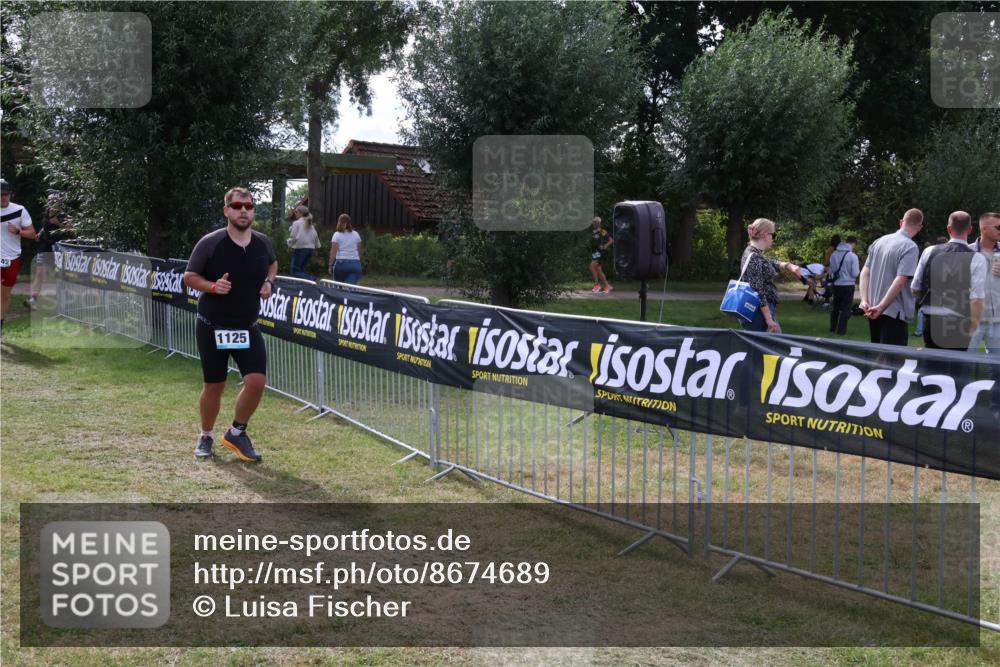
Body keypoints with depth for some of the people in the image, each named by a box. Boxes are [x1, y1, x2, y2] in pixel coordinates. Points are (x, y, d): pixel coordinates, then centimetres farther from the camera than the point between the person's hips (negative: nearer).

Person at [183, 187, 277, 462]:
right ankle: (205, 437, 29)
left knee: (257, 381, -10)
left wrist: (269, 282, 2)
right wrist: (213, 287, -21)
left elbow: (273, 264, 22)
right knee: (214, 386, 6)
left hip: (248, 327, 3)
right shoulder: (210, 243, -12)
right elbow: (189, 277, -4)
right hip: (213, 327, -3)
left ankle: (237, 433, 13)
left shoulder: (263, 243, 0)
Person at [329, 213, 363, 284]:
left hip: (341, 263, -2)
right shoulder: (356, 234, 10)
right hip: (355, 264, 2)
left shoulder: (337, 235, 0)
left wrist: (331, 265, -1)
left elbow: (333, 252, -6)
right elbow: (359, 252, 13)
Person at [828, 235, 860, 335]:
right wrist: (859, 272, 7)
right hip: (848, 285, -5)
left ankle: (833, 328, 26)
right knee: (845, 308, 5)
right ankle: (841, 330, 3)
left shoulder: (834, 254, 0)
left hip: (836, 285, 5)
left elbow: (831, 271, 8)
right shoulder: (853, 256, -15)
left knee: (835, 307, 18)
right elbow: (855, 273, -14)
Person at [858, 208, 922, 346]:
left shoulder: (879, 241, 10)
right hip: (894, 312, -7)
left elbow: (865, 272, 8)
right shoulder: (910, 247, -12)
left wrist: (865, 300, 1)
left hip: (874, 310, 7)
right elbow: (900, 281, -21)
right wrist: (881, 307, -20)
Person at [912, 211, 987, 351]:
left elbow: (915, 289, 8)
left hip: (930, 321, 3)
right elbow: (976, 299, -13)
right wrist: (973, 329, -6)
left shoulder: (929, 252, 3)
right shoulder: (977, 259, -8)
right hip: (958, 324, -3)